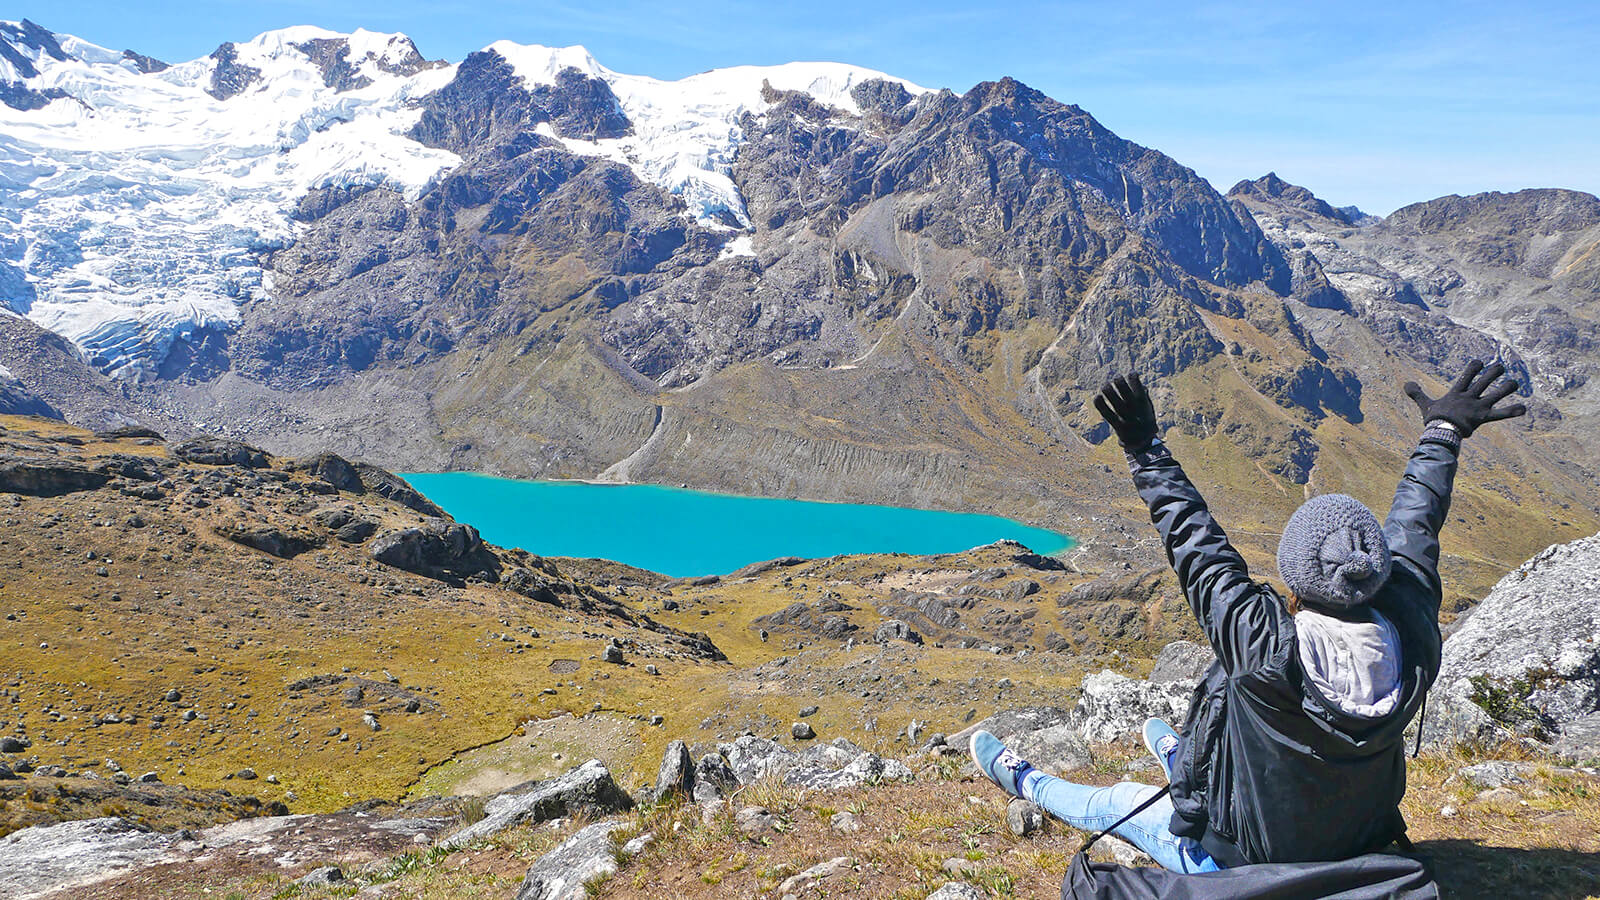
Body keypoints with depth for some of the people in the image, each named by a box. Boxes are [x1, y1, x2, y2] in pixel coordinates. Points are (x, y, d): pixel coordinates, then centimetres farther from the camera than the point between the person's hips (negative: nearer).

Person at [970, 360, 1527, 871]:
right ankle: (1179, 757, 65)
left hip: (1238, 866, -5)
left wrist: (1146, 452, -19)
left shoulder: (1268, 649, -37)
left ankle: (1025, 782, 45)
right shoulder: (1412, 643, -23)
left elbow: (1199, 550, -27)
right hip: (1354, 856, 6)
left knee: (1119, 802, 20)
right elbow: (1413, 532, -8)